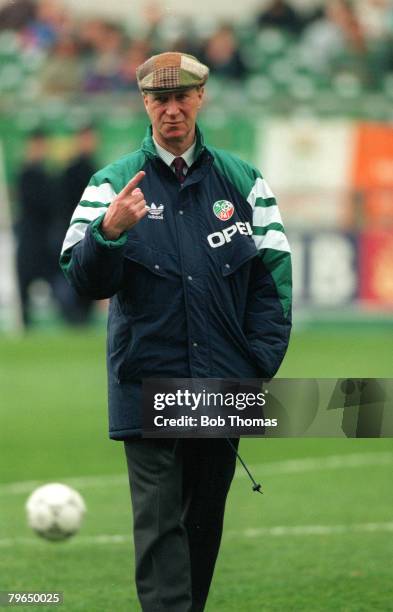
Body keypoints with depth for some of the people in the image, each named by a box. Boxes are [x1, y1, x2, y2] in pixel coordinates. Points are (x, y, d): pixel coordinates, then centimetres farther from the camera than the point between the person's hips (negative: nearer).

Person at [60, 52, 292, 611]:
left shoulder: (240, 180, 7)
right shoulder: (113, 183, 2)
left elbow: (273, 272, 7)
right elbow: (85, 280, -7)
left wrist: (262, 358, -3)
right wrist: (110, 229, -27)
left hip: (224, 384, 2)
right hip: (148, 382, -2)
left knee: (207, 517, 13)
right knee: (159, 523, -7)